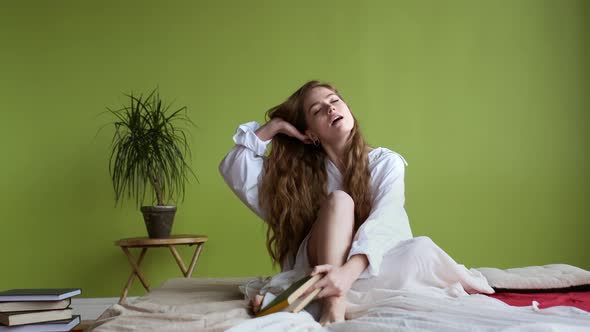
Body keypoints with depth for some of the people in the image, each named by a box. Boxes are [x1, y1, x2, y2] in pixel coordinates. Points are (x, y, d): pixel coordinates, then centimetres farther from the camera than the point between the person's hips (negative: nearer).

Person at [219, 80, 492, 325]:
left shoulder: (386, 162, -4)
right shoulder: (303, 172, 4)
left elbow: (382, 224, -22)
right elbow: (235, 173, 0)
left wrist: (350, 271, -40)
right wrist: (271, 128, -6)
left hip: (374, 268, -1)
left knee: (421, 250, -35)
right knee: (339, 200, -28)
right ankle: (334, 309, -41)